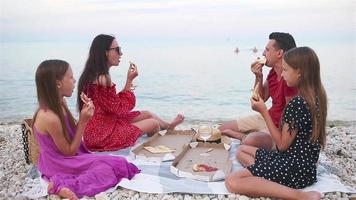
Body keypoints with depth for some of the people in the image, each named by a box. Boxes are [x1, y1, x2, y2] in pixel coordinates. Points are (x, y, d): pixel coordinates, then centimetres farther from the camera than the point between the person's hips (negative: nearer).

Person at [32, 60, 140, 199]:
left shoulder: (60, 103, -1)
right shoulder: (50, 118, -28)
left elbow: (72, 134, 7)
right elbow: (69, 151, -18)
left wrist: (84, 115, -9)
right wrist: (83, 121, -20)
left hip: (64, 158, 9)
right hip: (59, 165, -9)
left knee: (115, 163, 1)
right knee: (114, 165, -14)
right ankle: (64, 185, -19)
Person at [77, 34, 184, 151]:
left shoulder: (94, 75, 6)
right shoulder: (102, 79, -25)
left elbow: (114, 105, 8)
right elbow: (120, 109, -18)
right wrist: (129, 80, -16)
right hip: (103, 134, -10)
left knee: (147, 114, 20)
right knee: (153, 124, 0)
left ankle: (169, 126, 49)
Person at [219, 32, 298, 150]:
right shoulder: (273, 72, 0)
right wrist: (258, 77, -7)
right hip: (266, 117, 8)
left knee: (248, 143, -35)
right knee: (222, 129, 7)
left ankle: (245, 136, -6)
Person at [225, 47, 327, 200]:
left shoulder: (297, 104, -22)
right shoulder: (316, 96, 7)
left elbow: (282, 144, -16)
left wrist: (264, 112, -14)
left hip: (295, 167, -10)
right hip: (304, 161, 10)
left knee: (232, 182, -21)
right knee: (241, 151, 22)